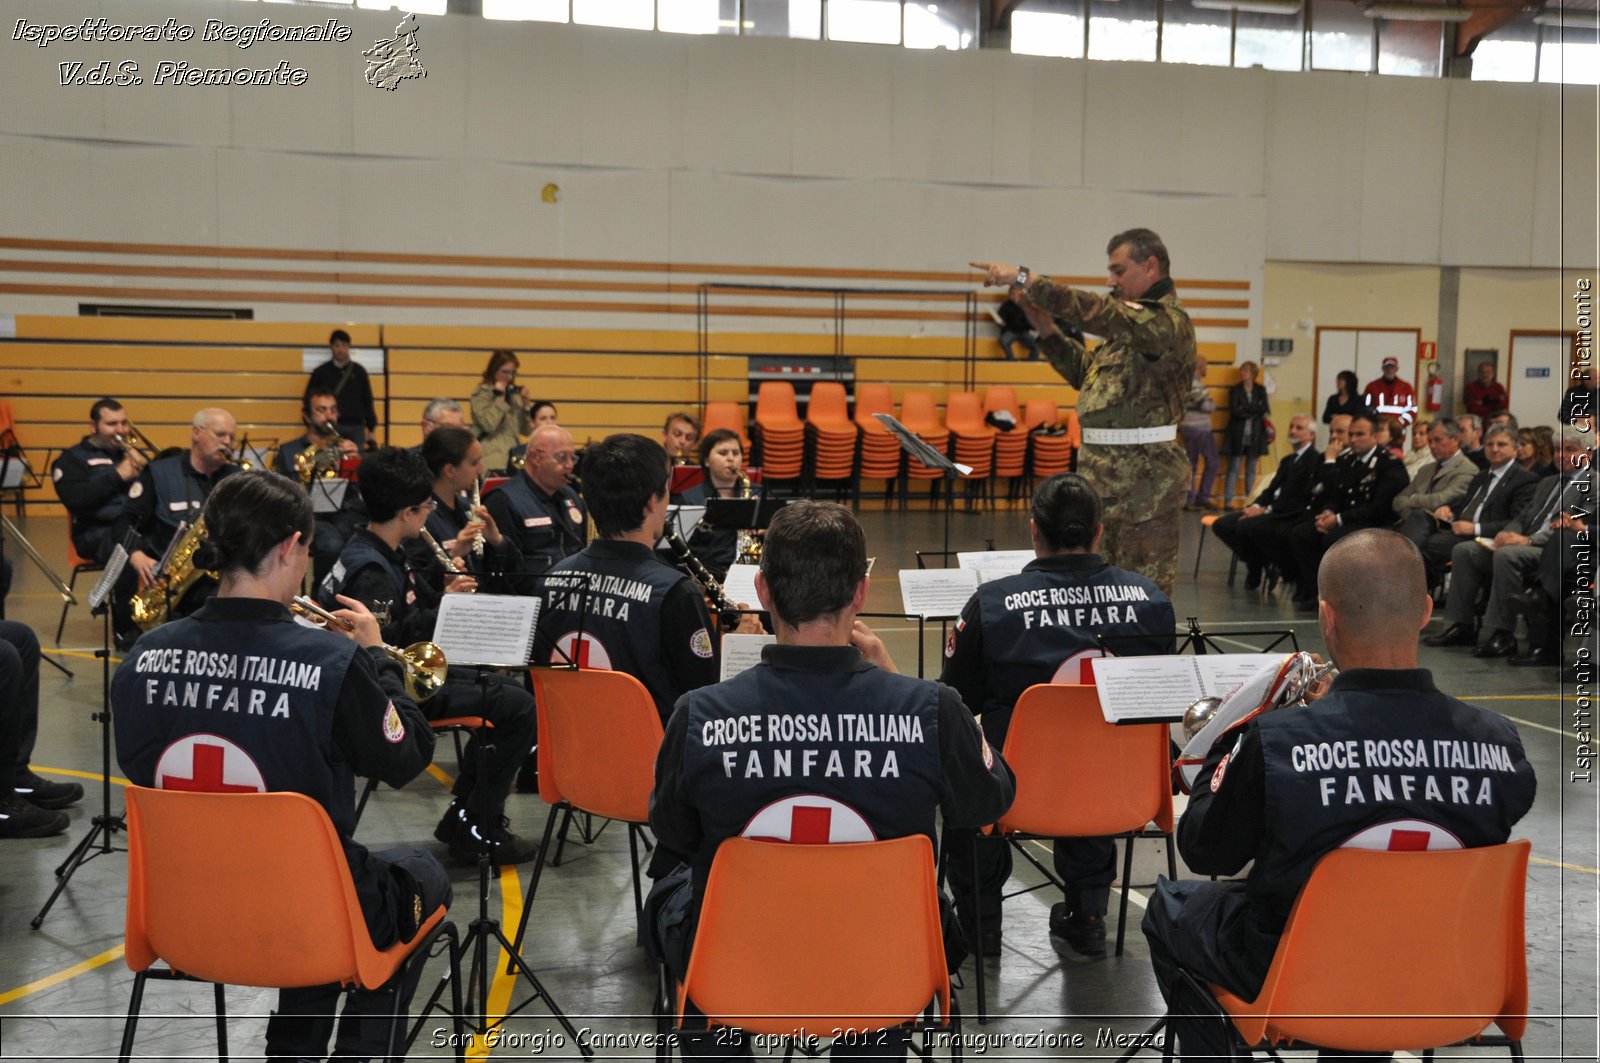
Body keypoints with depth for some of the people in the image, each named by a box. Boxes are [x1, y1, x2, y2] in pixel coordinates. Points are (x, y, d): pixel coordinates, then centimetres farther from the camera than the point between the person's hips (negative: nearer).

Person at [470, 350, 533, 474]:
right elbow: (489, 425, -15)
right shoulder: (481, 393, 0)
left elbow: (525, 431, 13)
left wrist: (525, 404, 1)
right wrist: (499, 397, -11)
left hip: (514, 459, 6)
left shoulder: (514, 393, 15)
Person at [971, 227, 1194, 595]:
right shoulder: (1128, 320, 17)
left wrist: (1025, 279, -22)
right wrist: (1047, 330, 11)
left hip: (1144, 477, -10)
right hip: (1101, 470, 10)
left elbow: (1097, 312, -25)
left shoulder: (1168, 319, -13)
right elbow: (1086, 373, 24)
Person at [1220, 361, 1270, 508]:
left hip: (1255, 435, 2)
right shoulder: (1235, 390, 2)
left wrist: (1245, 409, -12)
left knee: (1251, 469, 5)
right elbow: (1234, 411, -10)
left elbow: (1265, 409, -4)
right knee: (1233, 468, -3)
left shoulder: (1260, 390, 9)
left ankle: (1249, 501, 7)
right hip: (1238, 434, -2)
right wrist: (1256, 411, -8)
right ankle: (1228, 501, -3)